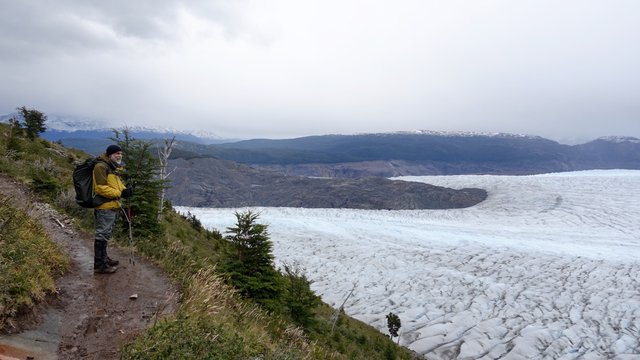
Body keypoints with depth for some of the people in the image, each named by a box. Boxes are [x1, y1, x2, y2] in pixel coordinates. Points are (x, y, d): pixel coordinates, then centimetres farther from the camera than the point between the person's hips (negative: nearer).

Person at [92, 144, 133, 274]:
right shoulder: (101, 166, -15)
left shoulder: (114, 167, 17)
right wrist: (120, 193, -23)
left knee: (106, 234, 20)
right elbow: (100, 188, -22)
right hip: (104, 207, -10)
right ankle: (99, 265, 1)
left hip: (113, 206, 10)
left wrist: (125, 190, 0)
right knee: (102, 235, -5)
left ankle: (103, 258, 34)